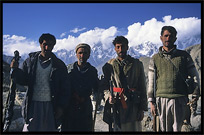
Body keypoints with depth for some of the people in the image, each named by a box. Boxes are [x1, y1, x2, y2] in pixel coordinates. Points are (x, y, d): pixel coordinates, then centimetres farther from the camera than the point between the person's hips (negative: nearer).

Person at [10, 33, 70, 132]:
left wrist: (61, 107, -2)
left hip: (51, 105, 0)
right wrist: (16, 69, -10)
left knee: (51, 129, 4)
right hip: (33, 104, 0)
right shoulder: (31, 61, 8)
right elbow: (23, 81, 8)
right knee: (29, 128, -3)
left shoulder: (59, 65, 5)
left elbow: (65, 89, 6)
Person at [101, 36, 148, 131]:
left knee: (134, 128, 0)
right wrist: (110, 96, -7)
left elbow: (142, 88, 7)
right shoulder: (109, 65, 12)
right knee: (116, 128, 1)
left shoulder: (137, 64, 10)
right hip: (115, 106, 0)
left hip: (133, 107, 0)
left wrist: (142, 108, 1)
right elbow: (105, 85, 15)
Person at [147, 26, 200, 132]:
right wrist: (151, 102, 4)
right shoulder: (155, 58, 11)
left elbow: (194, 76, 11)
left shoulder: (184, 56, 11)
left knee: (177, 128, -1)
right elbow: (151, 82, 10)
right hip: (162, 98, 1)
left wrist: (195, 94, -2)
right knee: (164, 128, 3)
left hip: (180, 99, 0)